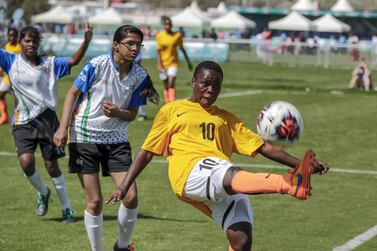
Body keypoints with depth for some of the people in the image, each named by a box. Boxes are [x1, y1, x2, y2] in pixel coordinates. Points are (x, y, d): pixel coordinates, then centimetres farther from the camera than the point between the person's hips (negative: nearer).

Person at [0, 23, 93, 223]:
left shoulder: (49, 63, 4)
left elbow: (73, 60, -3)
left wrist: (86, 40, -18)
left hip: (46, 118, 0)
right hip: (22, 122, 0)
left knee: (52, 165, 2)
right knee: (26, 161, -18)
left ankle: (66, 208, 16)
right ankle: (42, 193, 13)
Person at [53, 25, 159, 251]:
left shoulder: (139, 76, -2)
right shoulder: (97, 65, -12)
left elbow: (132, 114, 5)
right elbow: (73, 93, -5)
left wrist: (116, 112, -18)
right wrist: (63, 128, -12)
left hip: (117, 139, 3)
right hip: (84, 136, -3)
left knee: (131, 197, -7)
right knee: (95, 201, -3)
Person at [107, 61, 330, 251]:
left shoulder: (226, 119, 30)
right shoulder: (172, 111, 23)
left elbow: (264, 148, 22)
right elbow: (147, 152, 22)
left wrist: (301, 164, 9)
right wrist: (124, 186, 12)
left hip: (225, 188, 5)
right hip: (191, 173, -5)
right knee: (231, 175, -38)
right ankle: (291, 184, -67)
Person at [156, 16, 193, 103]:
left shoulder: (177, 35, -1)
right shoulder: (160, 36, -2)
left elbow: (182, 49, 9)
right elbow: (158, 51, -3)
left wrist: (188, 62, 14)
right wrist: (159, 64, -12)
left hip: (173, 63, -1)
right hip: (163, 63, 1)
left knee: (171, 84, -16)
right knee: (166, 86, 7)